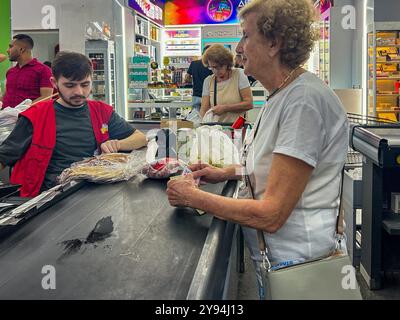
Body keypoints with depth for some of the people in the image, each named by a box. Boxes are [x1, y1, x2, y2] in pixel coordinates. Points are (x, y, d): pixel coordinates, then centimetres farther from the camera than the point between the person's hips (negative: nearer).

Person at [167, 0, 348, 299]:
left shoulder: (304, 100, -26)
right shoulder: (282, 93, 6)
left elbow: (270, 216, -27)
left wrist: (193, 197, -16)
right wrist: (226, 172, 4)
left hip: (291, 260, -8)